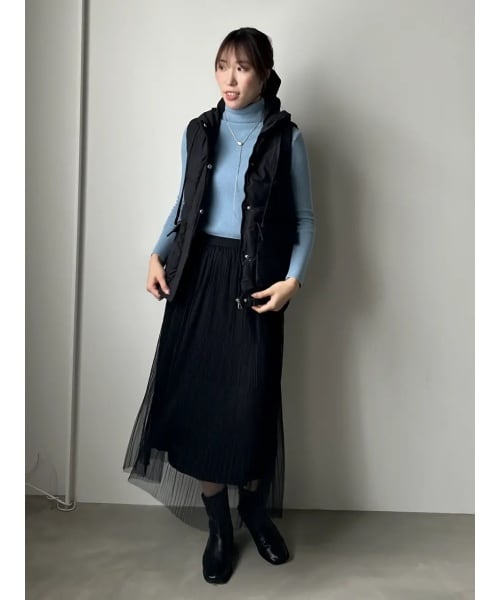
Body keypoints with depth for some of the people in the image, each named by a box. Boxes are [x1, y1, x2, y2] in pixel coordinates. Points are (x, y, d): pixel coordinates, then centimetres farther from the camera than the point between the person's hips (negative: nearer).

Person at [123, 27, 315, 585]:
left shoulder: (285, 136, 0)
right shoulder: (198, 131, 8)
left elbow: (304, 218, 2)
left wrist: (294, 278, -12)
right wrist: (158, 254, 1)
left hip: (255, 282, -2)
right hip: (199, 276, 3)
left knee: (251, 402, 1)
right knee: (197, 397, 2)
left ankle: (255, 508, 29)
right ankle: (218, 528, 21)